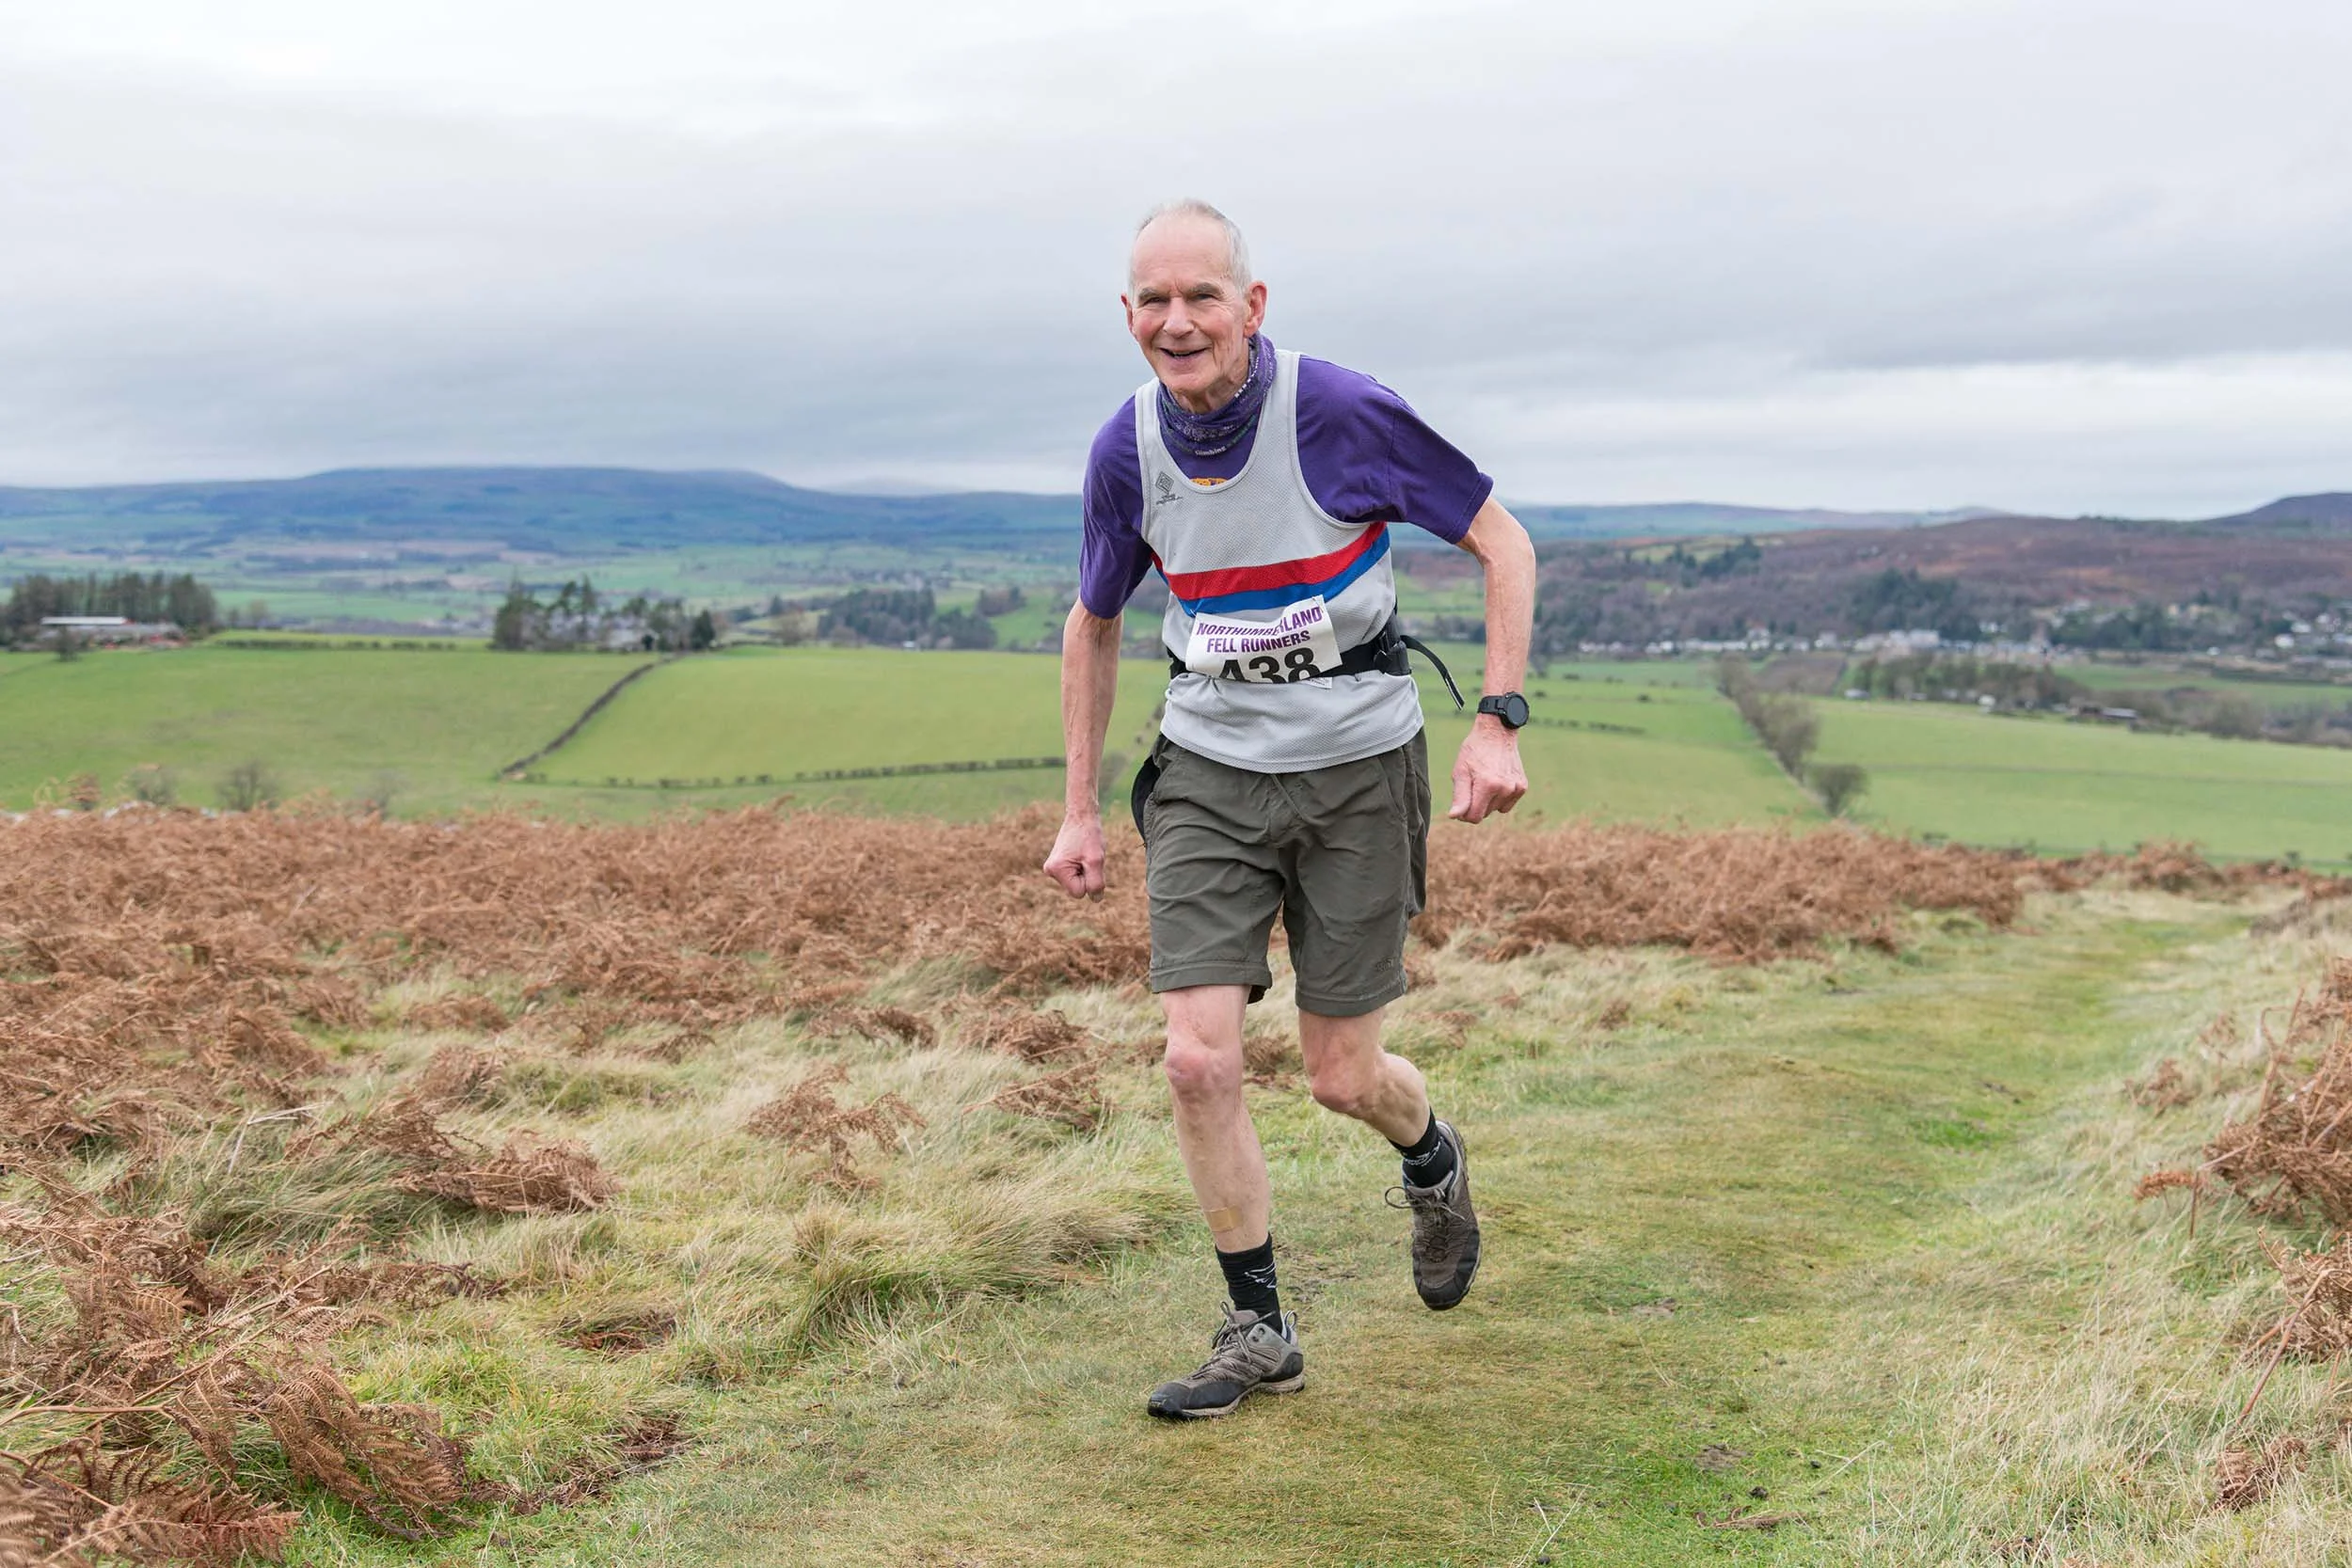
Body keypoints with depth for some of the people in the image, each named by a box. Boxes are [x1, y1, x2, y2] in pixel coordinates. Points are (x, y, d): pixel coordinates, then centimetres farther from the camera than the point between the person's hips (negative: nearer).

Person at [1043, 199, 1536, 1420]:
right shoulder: (1126, 450, -4)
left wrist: (1498, 720, -15)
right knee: (1199, 1058, -8)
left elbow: (1502, 542, -6)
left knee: (1341, 1078, 2)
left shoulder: (1343, 414, -16)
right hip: (1208, 773, 3)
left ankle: (1434, 1164, 40)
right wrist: (1080, 810, 12)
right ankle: (1259, 1331, 10)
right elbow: (1092, 623, 12)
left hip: (1355, 768, -3)